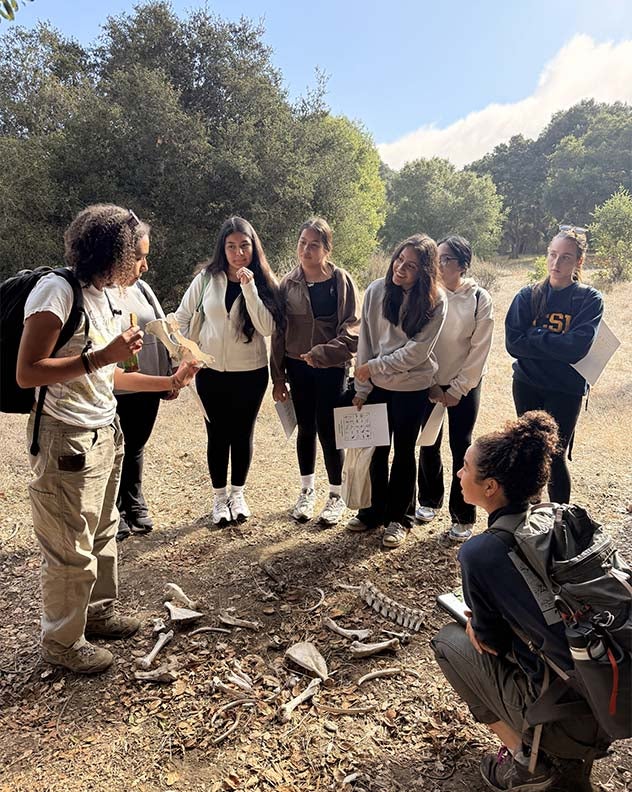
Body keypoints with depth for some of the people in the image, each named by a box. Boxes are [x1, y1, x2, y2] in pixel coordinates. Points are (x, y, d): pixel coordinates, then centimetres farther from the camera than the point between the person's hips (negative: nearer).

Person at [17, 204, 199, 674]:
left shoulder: (105, 298, 12)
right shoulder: (58, 291, -15)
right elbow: (27, 373, -18)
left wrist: (169, 382, 15)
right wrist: (101, 356, -23)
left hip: (105, 434, 8)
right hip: (68, 440, -8)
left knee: (103, 533, 18)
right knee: (71, 549, 4)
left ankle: (99, 612, 37)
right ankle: (62, 641, 23)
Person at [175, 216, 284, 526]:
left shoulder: (263, 282, -4)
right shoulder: (207, 278, -3)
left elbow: (268, 328, -17)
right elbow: (182, 317, 6)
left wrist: (249, 288, -22)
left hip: (251, 372, 0)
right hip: (211, 372, 0)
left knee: (242, 434, 11)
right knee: (218, 434, 8)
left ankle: (237, 493, 29)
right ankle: (219, 497, 25)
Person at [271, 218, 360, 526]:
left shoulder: (341, 281, -7)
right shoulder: (289, 283, 2)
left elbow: (352, 328, -11)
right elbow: (278, 331, 4)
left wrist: (321, 353, -21)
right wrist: (278, 376, 3)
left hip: (331, 368, -3)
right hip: (298, 367, 3)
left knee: (328, 430, 1)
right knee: (306, 429, 13)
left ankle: (337, 496, 21)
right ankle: (307, 491, 30)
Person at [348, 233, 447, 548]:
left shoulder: (434, 301, -14)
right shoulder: (376, 291, -6)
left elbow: (417, 350, -17)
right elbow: (365, 342, -2)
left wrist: (375, 366, -14)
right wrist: (361, 388, -1)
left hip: (412, 387, -3)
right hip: (377, 385, 3)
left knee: (403, 451, 10)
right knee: (378, 449, 13)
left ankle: (399, 517, 27)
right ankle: (376, 509, 33)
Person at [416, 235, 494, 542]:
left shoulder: (480, 299, -10)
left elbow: (480, 349, -8)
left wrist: (457, 390, -9)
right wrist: (431, 385, -7)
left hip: (464, 384, -2)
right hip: (429, 383, 2)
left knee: (461, 447, 2)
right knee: (429, 444, 10)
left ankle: (463, 517, 15)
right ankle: (429, 500, 33)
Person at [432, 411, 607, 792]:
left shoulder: (479, 552, -17)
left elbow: (491, 640, -5)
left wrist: (476, 626, 18)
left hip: (567, 719, -6)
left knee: (449, 639, 13)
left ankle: (525, 760, 12)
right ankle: (572, 754, 22)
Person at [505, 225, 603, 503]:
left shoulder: (590, 300, -5)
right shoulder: (528, 296, 1)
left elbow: (577, 347, -19)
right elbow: (513, 343, -11)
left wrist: (534, 336, -13)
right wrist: (556, 344, -15)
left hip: (566, 390, -2)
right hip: (527, 386, 3)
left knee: (555, 456, -3)